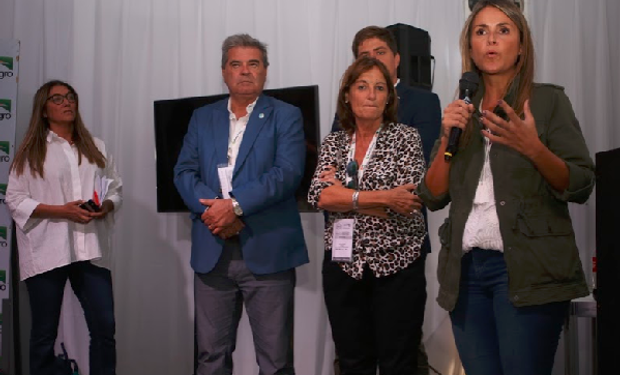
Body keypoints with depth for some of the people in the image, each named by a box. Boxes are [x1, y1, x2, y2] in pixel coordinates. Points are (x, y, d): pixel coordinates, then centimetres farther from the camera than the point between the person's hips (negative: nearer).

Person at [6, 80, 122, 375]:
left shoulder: (96, 148, 15)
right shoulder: (31, 151, 4)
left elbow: (115, 188, 15)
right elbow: (15, 200, -3)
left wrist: (106, 206, -9)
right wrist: (63, 211, -14)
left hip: (90, 250, 3)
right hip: (47, 252, -3)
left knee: (104, 328, 0)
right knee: (44, 334, 6)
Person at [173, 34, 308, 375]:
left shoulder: (286, 116, 4)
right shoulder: (202, 118, 15)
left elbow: (288, 172, -10)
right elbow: (184, 171, 5)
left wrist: (236, 206, -18)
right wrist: (213, 210, -12)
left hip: (266, 252, -3)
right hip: (212, 252, 4)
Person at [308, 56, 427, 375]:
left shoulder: (406, 137, -1)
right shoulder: (333, 143, 7)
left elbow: (406, 203, -13)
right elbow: (320, 196, -9)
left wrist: (344, 194, -9)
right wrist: (382, 197, -17)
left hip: (396, 266, -3)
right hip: (343, 265, 3)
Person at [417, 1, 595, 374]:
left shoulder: (548, 100, 2)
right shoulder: (461, 111, 13)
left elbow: (582, 186, -3)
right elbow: (433, 197, 9)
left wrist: (533, 149, -20)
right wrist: (448, 139, -5)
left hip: (528, 269, -4)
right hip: (466, 269, 4)